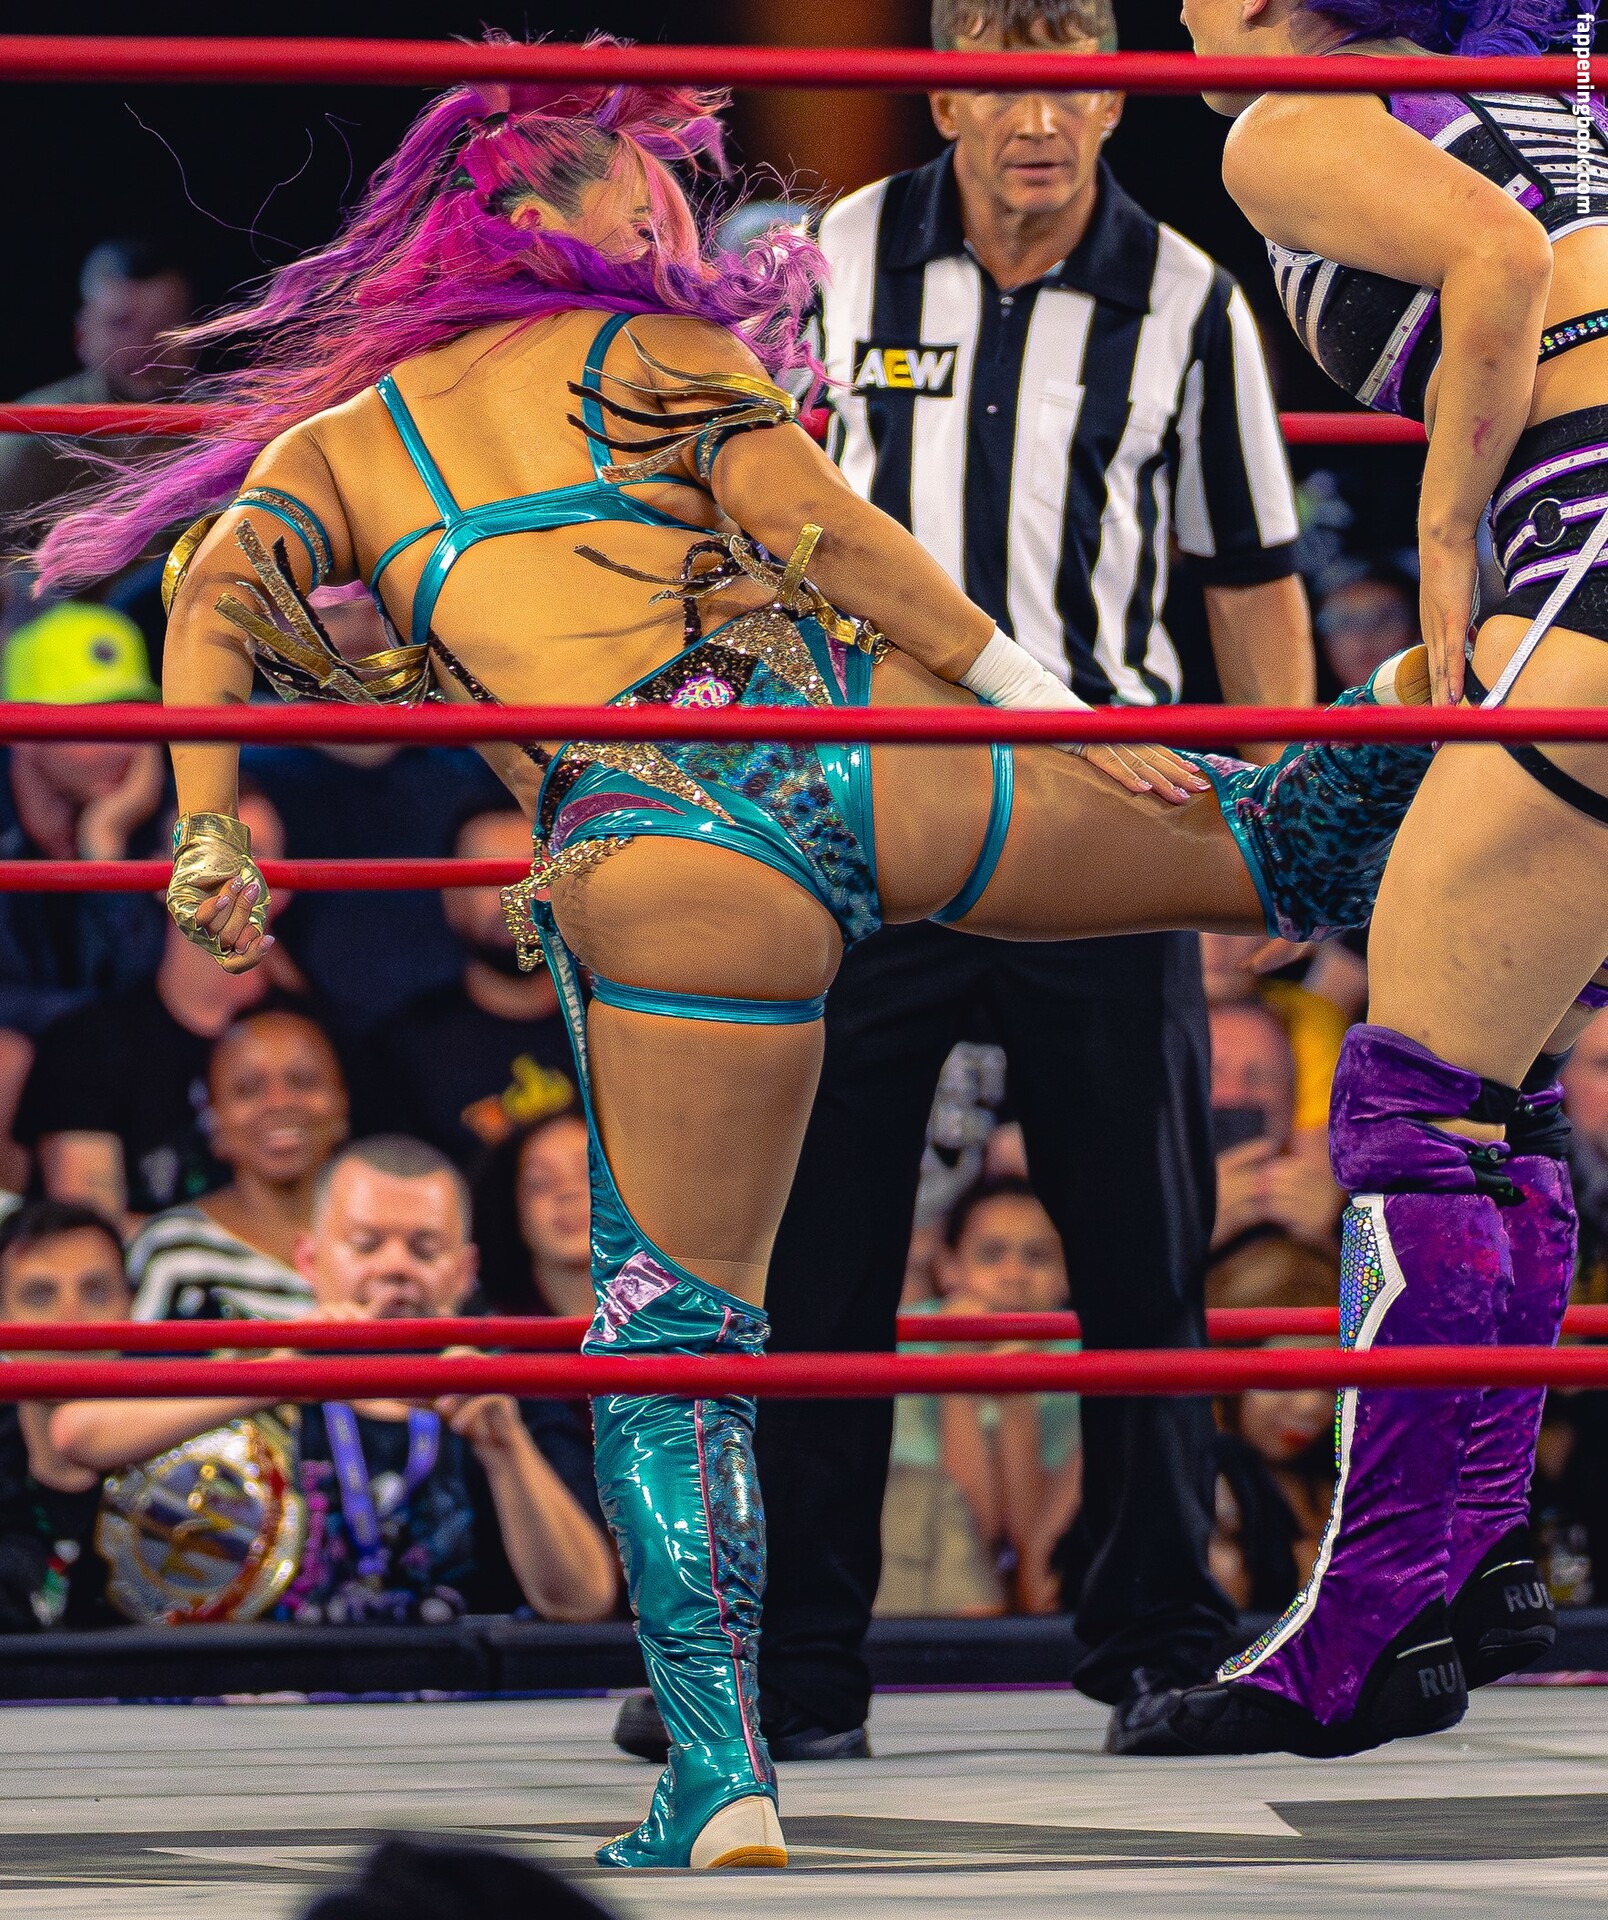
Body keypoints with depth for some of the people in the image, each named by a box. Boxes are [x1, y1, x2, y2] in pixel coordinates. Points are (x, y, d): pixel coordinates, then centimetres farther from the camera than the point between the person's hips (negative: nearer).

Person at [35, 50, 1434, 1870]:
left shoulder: (335, 440, 24)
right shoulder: (657, 351, 19)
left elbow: (217, 596, 6)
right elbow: (818, 524, 4)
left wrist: (211, 835, 1)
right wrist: (1048, 708, 2)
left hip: (663, 852, 1)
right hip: (854, 746, -1)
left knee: (672, 1316, 5)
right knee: (1266, 844, 20)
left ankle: (718, 1771, -5)